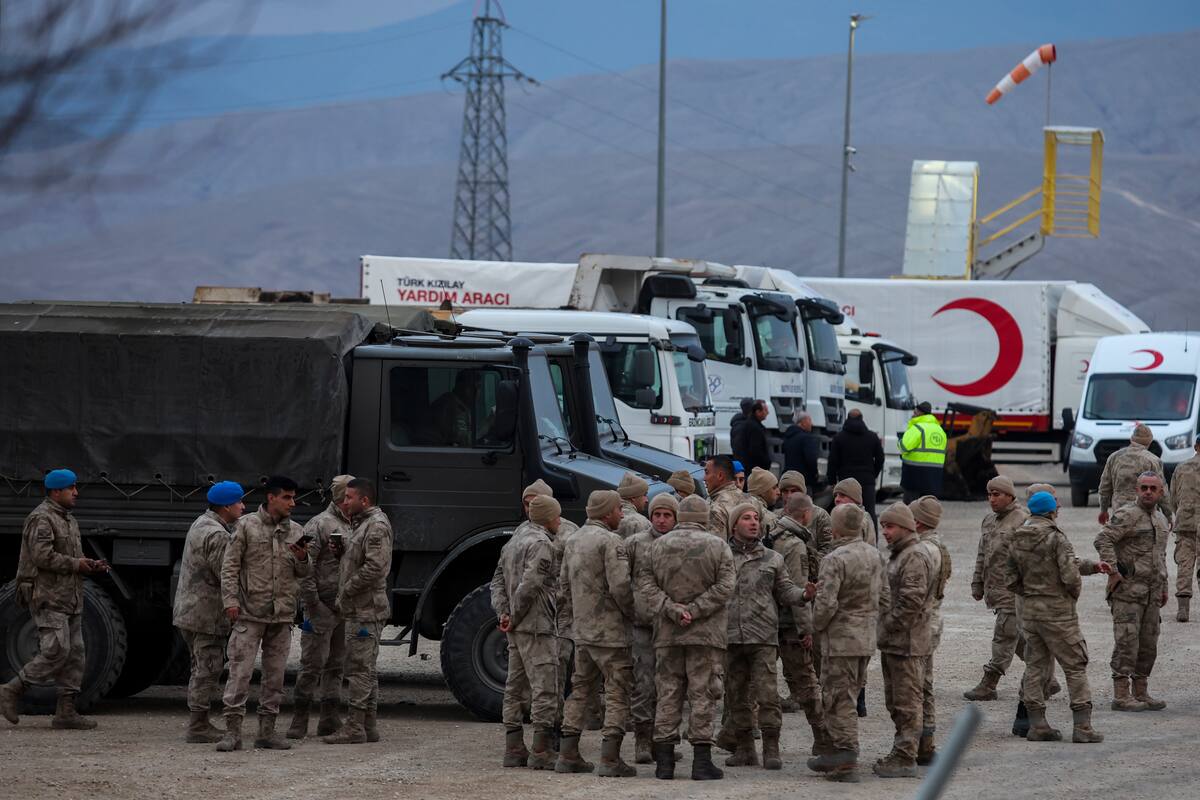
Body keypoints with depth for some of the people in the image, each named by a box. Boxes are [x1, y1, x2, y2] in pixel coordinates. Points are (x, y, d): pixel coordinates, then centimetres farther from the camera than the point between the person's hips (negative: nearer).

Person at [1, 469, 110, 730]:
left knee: (75, 654, 4)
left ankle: (66, 712, 5)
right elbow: (42, 556, -22)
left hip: (69, 599, 10)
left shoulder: (68, 520, 20)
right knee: (56, 651, -16)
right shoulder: (41, 519, -11)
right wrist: (75, 564, -17)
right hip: (48, 598, -10)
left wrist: (92, 566, 8)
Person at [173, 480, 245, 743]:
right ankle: (198, 727, -4)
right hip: (206, 614, -11)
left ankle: (199, 723, 24)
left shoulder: (202, 524, 14)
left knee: (203, 667, 18)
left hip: (189, 610, 11)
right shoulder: (217, 536, -19)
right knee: (208, 669, -5)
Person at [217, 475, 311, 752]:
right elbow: (230, 565, -1)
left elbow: (304, 573, 14)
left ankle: (267, 730, 14)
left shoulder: (296, 531, 12)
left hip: (282, 615, 5)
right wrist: (230, 599, -11)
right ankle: (232, 731, -7)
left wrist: (302, 559, -8)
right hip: (250, 613, -5)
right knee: (240, 671, -9)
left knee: (275, 674, 7)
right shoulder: (247, 526, 0)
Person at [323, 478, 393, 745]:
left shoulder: (377, 526, -14)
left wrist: (346, 592, -17)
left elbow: (375, 567, -23)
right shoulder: (363, 524, 20)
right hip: (360, 610, 11)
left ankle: (354, 727, -11)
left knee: (359, 668, -10)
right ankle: (369, 725, 17)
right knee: (366, 668, 13)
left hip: (366, 611, -11)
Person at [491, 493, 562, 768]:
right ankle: (542, 751, -11)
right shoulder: (541, 543, -13)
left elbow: (498, 580, 15)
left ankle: (513, 748, 14)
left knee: (515, 688, 12)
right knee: (544, 688, -7)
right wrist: (515, 617, -13)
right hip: (537, 626, -9)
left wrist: (503, 612, 4)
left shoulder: (514, 541, 17)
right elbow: (530, 584, -23)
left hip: (516, 630, 9)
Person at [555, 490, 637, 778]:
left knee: (580, 690, 15)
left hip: (582, 632, 8)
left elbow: (564, 585, 18)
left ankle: (568, 755, 15)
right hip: (610, 631, -8)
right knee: (617, 692, -4)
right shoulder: (610, 541, -13)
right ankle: (610, 759, -10)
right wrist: (633, 615, -5)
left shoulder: (573, 541, 14)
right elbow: (620, 586, -20)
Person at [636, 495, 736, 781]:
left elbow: (645, 584, -2)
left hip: (667, 634, 3)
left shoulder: (658, 545, 7)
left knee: (668, 694, 7)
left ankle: (664, 760, 6)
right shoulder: (717, 546, -1)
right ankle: (701, 760, -3)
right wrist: (695, 610, -11)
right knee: (703, 694, 0)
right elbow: (724, 588, -10)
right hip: (706, 634, -3)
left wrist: (671, 610, -8)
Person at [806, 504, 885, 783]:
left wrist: (817, 626, -2)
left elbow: (827, 603, -24)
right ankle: (836, 754, 24)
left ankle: (847, 762, -3)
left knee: (839, 699, -2)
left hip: (841, 638, -8)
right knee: (847, 697, 17)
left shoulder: (835, 560, -18)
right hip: (867, 638, 8)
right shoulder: (875, 556, 7)